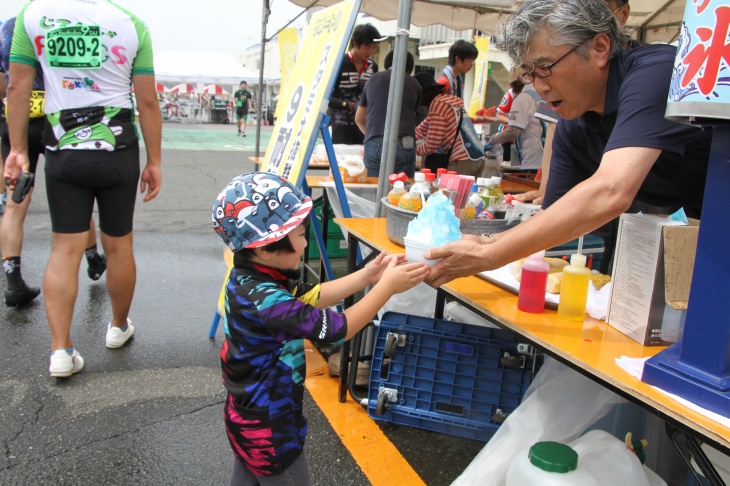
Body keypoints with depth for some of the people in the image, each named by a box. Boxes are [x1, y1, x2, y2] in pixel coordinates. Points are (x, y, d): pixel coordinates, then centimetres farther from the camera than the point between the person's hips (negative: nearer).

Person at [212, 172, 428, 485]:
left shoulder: (252, 276, -6)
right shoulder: (265, 299, -35)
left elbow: (312, 296, 4)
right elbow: (336, 328, -31)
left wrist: (366, 276, -4)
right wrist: (387, 286, -24)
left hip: (250, 414, 8)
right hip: (268, 427, -8)